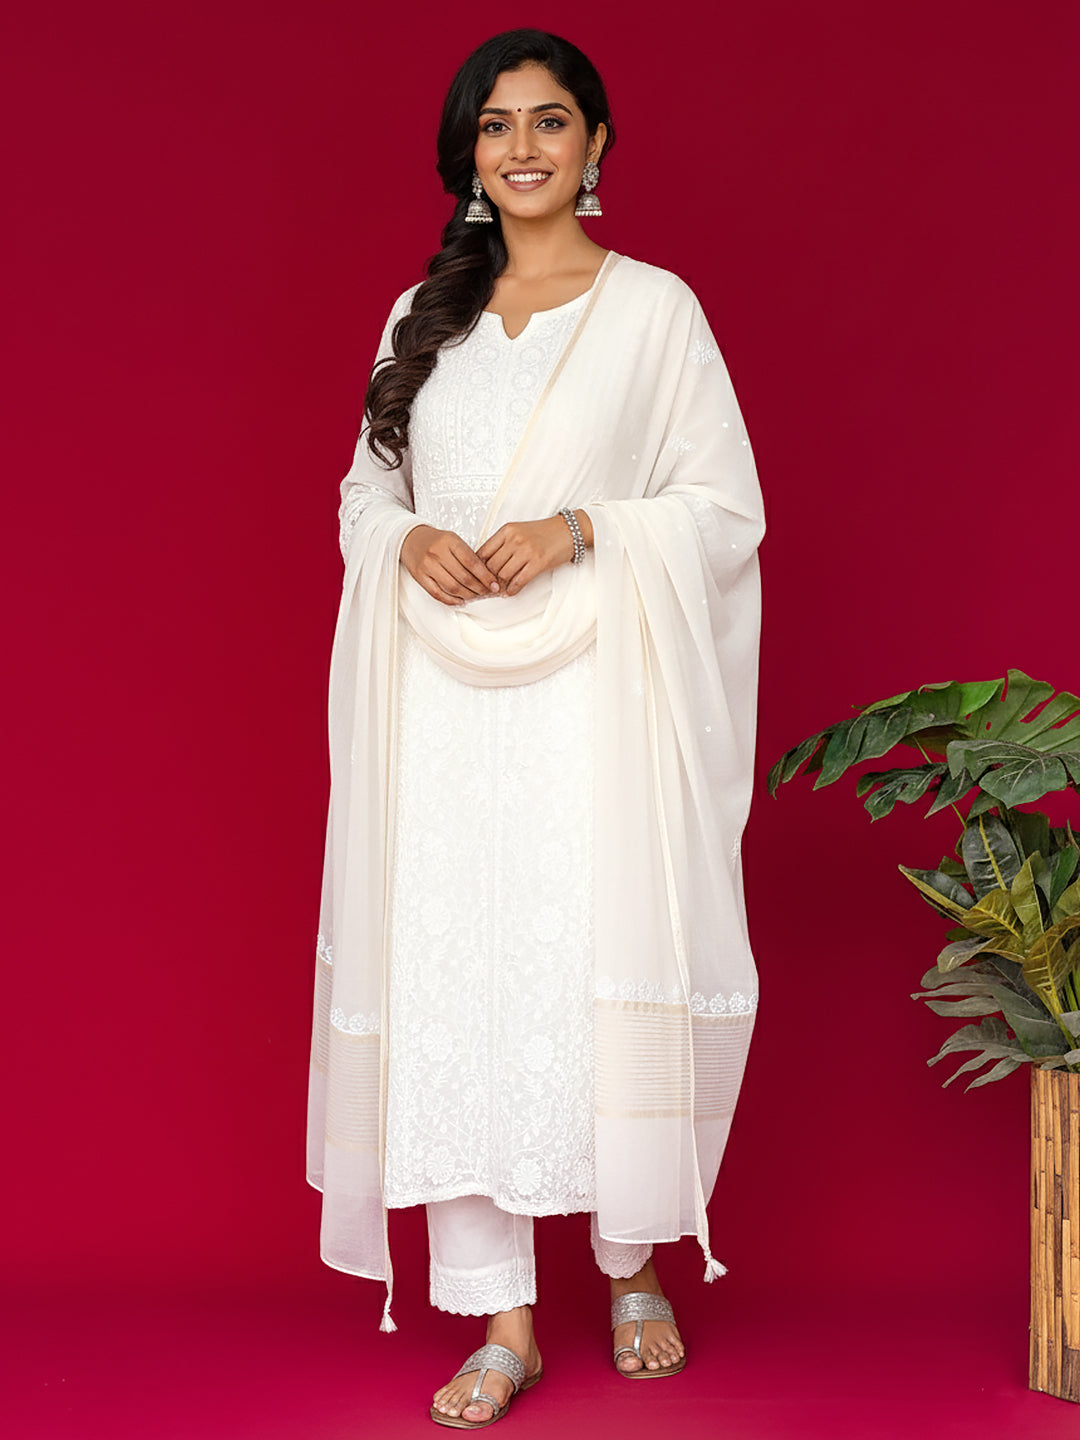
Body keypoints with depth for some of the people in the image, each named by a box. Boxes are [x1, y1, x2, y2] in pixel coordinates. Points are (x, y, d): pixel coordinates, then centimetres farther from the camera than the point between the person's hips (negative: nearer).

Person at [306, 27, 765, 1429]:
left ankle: (633, 1265, 24)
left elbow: (728, 510, 0)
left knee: (609, 983, -1)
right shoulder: (423, 316, 15)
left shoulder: (656, 307, 3)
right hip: (447, 696, 3)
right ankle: (502, 1323, 10)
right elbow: (365, 488, 18)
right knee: (454, 986, 0)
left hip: (597, 697, -3)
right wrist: (408, 541, -5)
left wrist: (582, 531, -15)